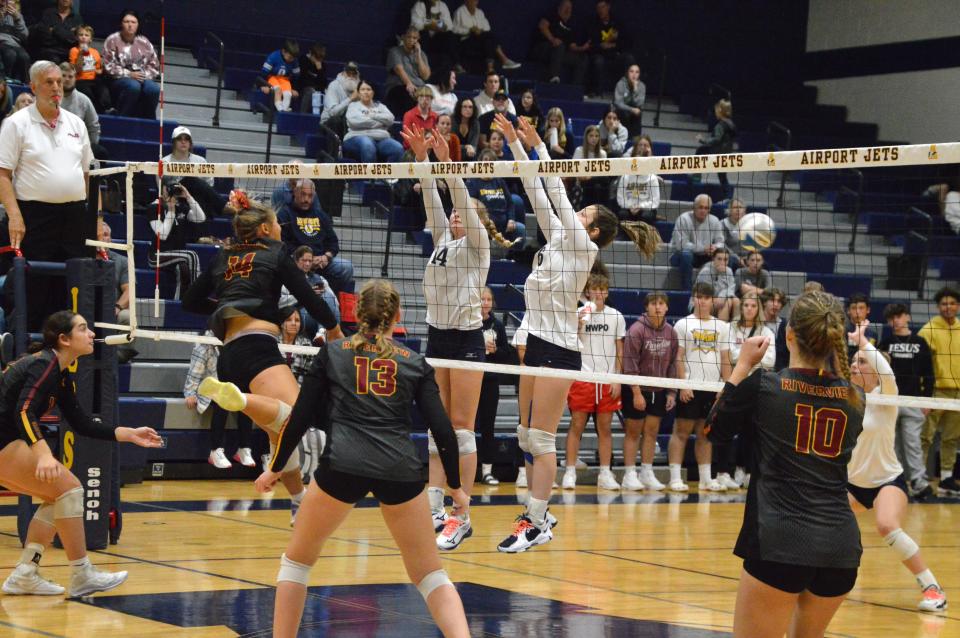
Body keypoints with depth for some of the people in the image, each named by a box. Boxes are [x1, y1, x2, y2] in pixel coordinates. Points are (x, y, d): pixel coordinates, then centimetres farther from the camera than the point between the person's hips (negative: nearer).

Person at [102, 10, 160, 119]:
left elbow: (155, 65, 11)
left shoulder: (144, 42, 12)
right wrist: (129, 74, -15)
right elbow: (109, 66, -6)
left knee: (154, 88, -31)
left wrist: (145, 75, -9)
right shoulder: (112, 40, 2)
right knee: (133, 86, -38)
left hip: (142, 79, 3)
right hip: (119, 80, -3)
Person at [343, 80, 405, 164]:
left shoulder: (380, 106, 29)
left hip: (381, 138, 3)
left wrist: (372, 115, -1)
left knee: (398, 149, -30)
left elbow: (390, 119, 9)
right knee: (368, 146, -42)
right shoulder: (353, 106, 18)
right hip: (359, 137, -3)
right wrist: (380, 122, 2)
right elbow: (354, 120, -5)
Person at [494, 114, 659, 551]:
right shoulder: (557, 239, 14)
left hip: (559, 349, -9)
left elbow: (558, 195, -11)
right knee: (527, 437, 10)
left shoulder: (583, 248, -6)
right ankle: (536, 516, 17)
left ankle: (535, 524, -7)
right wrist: (515, 141, 10)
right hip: (537, 343, 9)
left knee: (541, 439, -9)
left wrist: (538, 145, -9)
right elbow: (538, 193, 12)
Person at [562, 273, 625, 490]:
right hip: (582, 377, -2)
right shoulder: (578, 314, 2)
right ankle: (570, 472, 0)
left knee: (605, 427, 3)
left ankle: (605, 474, 7)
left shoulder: (616, 316, 8)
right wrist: (577, 324, -19)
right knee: (576, 425, -3)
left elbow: (619, 350, 11)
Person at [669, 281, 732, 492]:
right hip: (690, 387, -4)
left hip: (713, 388, 4)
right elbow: (678, 358, -4)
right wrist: (682, 385, -12)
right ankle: (675, 478, -3)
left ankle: (706, 479, 12)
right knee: (681, 431, -3)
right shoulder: (683, 324, 1)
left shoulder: (721, 327, 12)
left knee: (705, 434, 8)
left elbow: (725, 360, 12)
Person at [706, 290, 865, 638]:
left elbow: (715, 431, 13)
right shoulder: (854, 398, 6)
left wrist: (743, 365, 17)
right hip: (842, 546, 5)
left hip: (780, 545, -5)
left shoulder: (762, 386, -4)